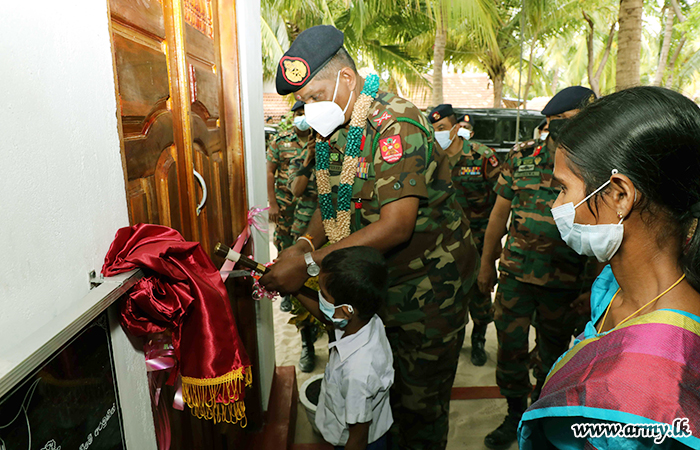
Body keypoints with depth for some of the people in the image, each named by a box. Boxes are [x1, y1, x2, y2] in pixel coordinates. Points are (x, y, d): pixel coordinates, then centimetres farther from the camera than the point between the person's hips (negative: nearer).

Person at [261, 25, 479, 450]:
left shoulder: (397, 125, -23)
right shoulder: (333, 130, 5)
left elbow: (396, 226, -30)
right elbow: (332, 202, 10)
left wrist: (310, 263, -30)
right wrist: (304, 245, -10)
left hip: (428, 283, -7)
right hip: (377, 282, 7)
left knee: (420, 399, 9)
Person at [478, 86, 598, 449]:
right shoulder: (521, 156, -2)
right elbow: (500, 214, 5)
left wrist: (594, 286, -5)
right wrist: (486, 265, 8)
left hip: (565, 282, 0)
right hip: (516, 272, 1)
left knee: (553, 351, 16)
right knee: (510, 347, 7)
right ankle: (516, 414, 32)